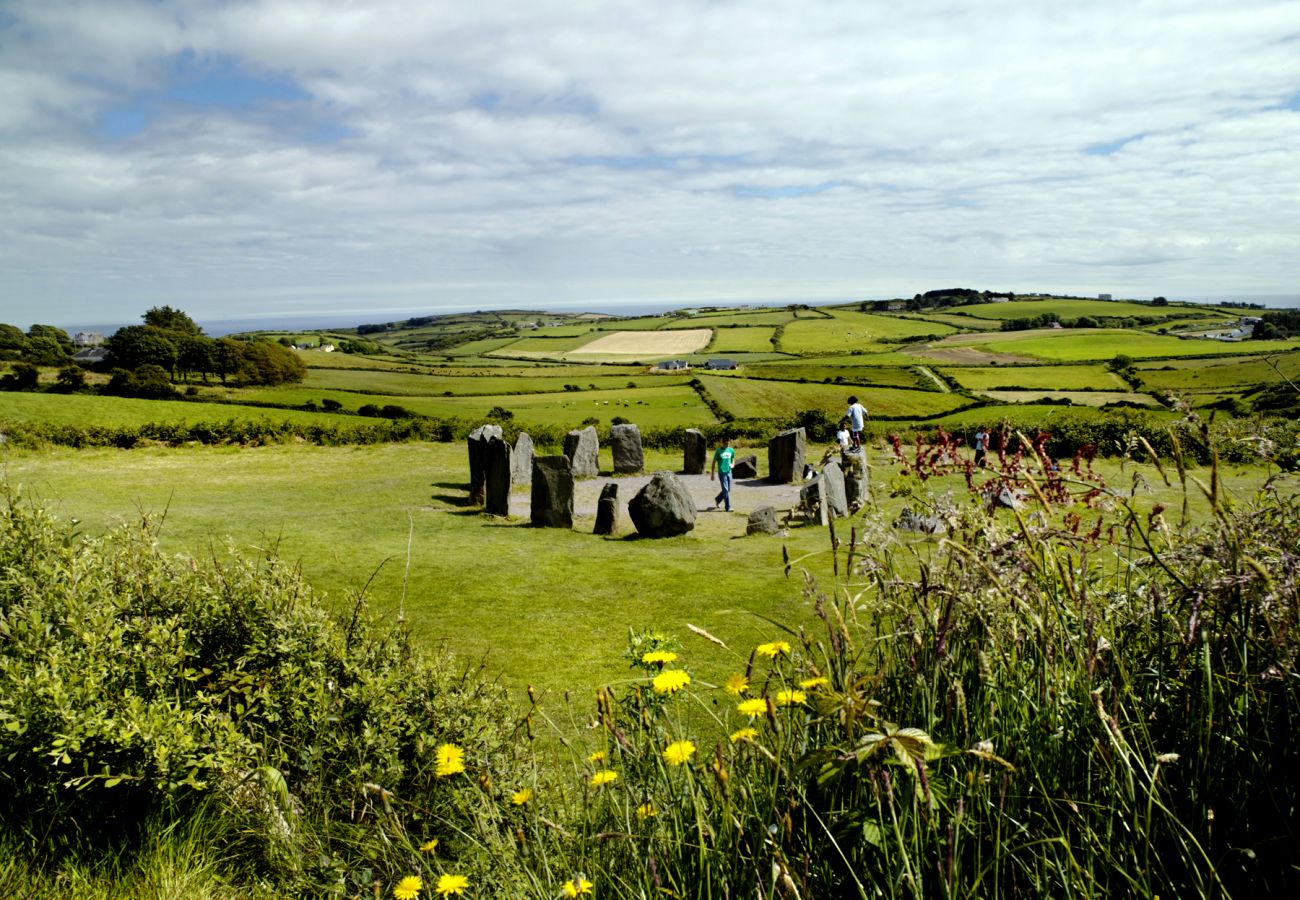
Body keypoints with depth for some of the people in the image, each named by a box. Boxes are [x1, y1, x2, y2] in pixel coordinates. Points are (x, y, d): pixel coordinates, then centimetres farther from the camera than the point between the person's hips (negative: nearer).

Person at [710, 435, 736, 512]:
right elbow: (714, 462, -1)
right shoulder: (718, 451, -6)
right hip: (722, 473, -5)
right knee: (725, 490, -6)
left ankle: (717, 500, 34)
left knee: (728, 490, 11)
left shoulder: (731, 450, 6)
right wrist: (712, 474, -3)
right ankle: (728, 507, -1)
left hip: (729, 472, 5)